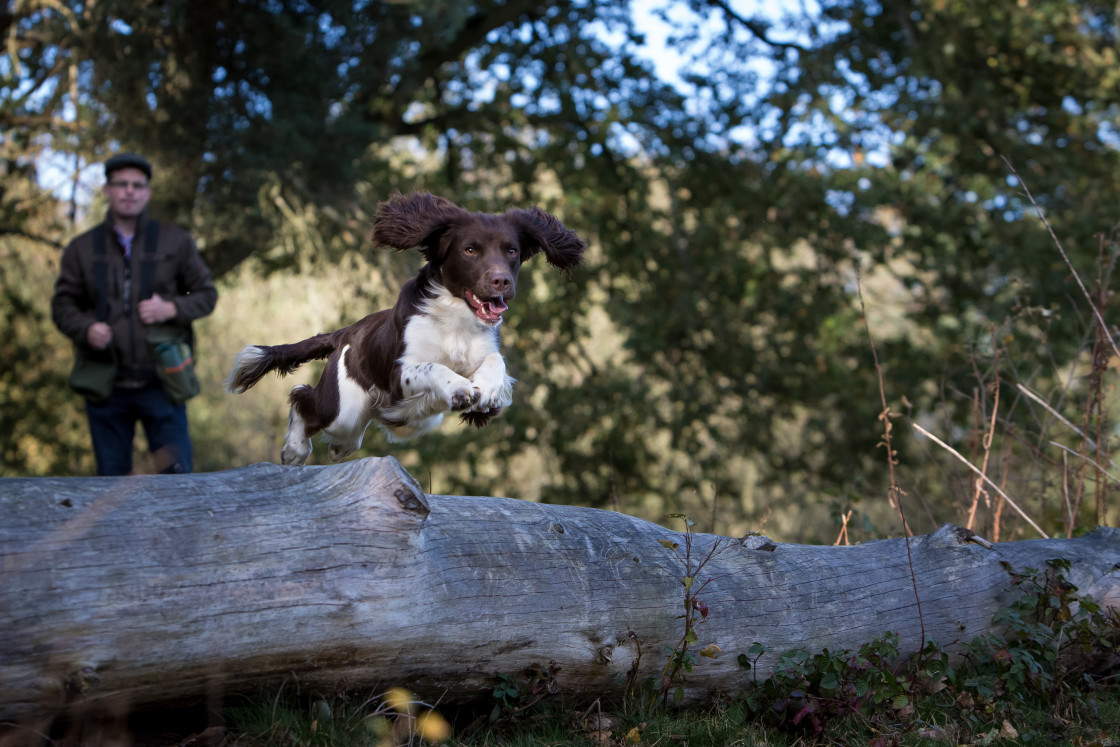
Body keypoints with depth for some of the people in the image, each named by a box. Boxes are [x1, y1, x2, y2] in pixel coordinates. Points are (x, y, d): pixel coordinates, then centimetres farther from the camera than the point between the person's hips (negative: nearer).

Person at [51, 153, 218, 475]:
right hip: (105, 387, 1)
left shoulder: (176, 242, 7)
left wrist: (172, 309, -10)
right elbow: (63, 304, 9)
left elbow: (206, 294, 10)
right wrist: (86, 328, -12)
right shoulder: (82, 248, 9)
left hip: (161, 385, -1)